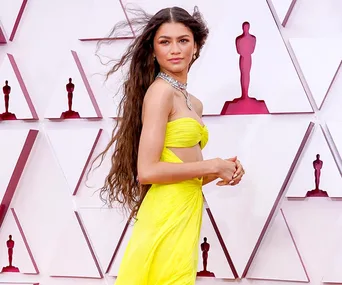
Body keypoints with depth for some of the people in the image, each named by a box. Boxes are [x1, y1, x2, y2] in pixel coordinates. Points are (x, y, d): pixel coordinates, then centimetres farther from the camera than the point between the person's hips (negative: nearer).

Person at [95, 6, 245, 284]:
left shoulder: (194, 103, 15)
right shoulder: (159, 91, -10)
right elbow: (147, 171, -18)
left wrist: (223, 169, 2)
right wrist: (213, 166, -11)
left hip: (185, 212, 9)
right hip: (166, 216, -8)